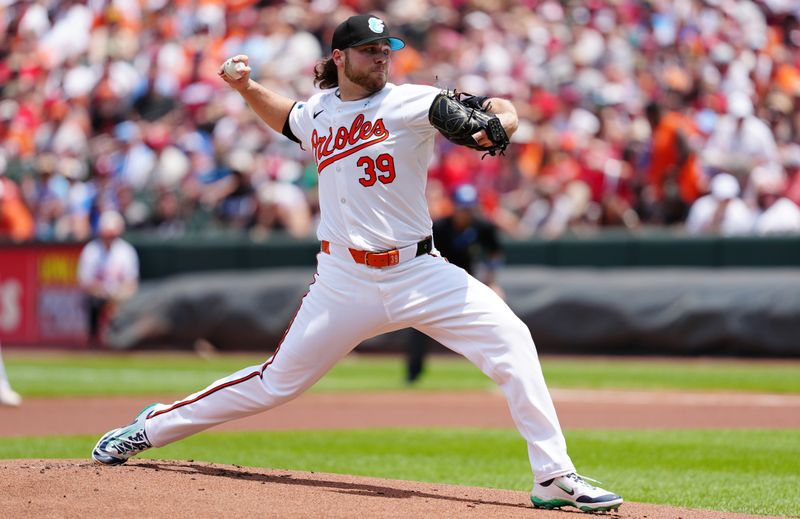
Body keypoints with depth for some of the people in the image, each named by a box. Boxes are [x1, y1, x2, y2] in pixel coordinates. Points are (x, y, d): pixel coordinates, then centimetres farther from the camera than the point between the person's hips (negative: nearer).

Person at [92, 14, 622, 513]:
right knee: (278, 381, 6)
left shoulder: (409, 103, -4)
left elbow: (496, 109, -12)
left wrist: (498, 122, -35)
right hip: (345, 280, 1)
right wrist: (247, 88, 17)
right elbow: (287, 118, 33)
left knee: (510, 339, -20)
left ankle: (554, 477, -14)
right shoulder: (319, 112, 8)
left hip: (418, 271, -1)